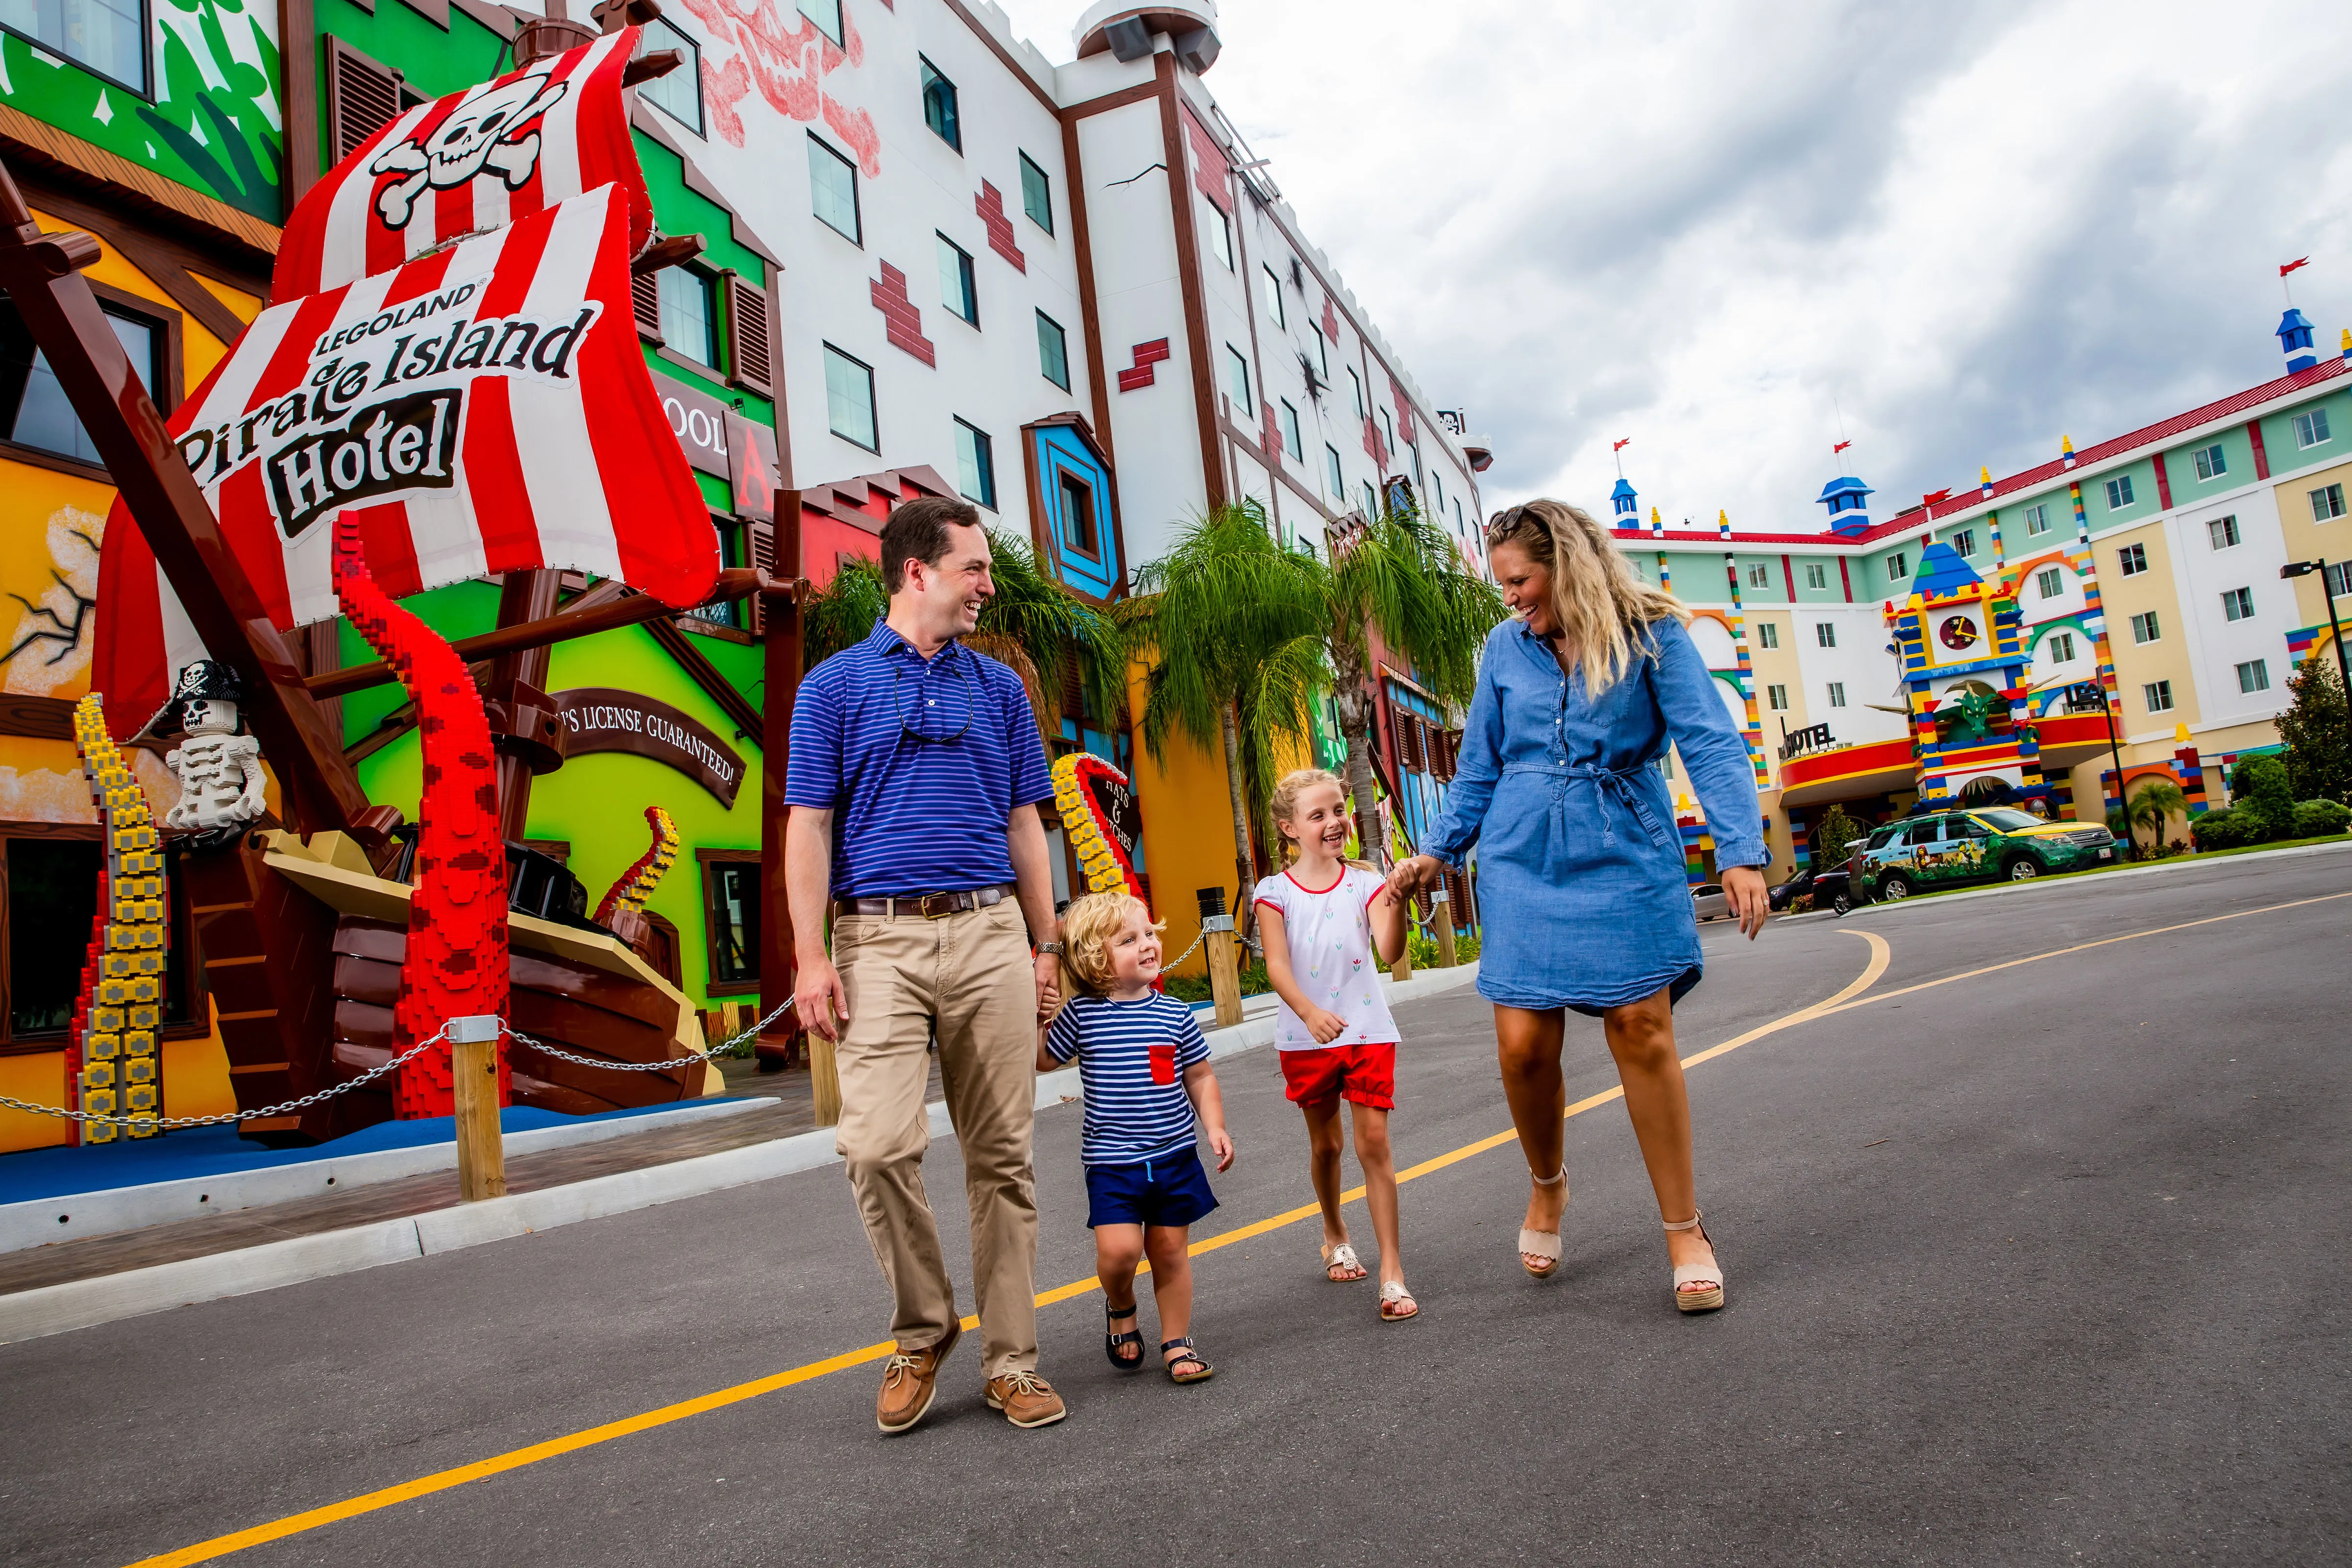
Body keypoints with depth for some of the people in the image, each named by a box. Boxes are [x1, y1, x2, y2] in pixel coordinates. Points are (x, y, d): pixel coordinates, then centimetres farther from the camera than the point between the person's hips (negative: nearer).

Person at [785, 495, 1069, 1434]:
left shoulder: (1000, 687, 14)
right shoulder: (836, 685, 5)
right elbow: (807, 830, 1)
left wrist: (1045, 949, 10)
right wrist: (812, 960, -8)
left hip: (990, 934, 3)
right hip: (881, 939, -3)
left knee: (1002, 1153, 4)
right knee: (878, 1144, -14)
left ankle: (1010, 1359, 16)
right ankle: (923, 1330, 11)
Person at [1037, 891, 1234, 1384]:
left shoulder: (1174, 1014, 0)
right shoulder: (1082, 1014, -6)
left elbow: (1201, 1077, 9)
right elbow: (1044, 1060, 4)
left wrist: (1214, 1126, -2)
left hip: (1174, 1154, 2)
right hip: (1112, 1161, -2)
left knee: (1170, 1250, 8)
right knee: (1119, 1249, -13)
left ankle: (1177, 1342, 26)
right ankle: (1121, 1307, 21)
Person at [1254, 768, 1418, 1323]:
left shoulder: (1365, 883, -1)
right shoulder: (1276, 893, -3)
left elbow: (1389, 952, -15)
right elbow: (1277, 966, -13)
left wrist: (1396, 902, -33)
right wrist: (1310, 1013, -30)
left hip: (1367, 1030, 0)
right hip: (1306, 1037, 1)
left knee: (1375, 1142, -5)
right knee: (1324, 1143, 16)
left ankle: (1392, 1271, -1)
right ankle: (1335, 1237, 41)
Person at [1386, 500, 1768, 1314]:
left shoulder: (1649, 633, -4)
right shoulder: (1506, 646, 6)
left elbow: (1712, 745, -10)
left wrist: (1741, 850, -21)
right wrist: (1438, 852, 13)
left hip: (1626, 858, -2)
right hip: (1523, 864, 3)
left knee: (1642, 1031, -4)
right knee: (1523, 1045, -3)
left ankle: (1685, 1231, 12)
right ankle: (1547, 1184, 27)